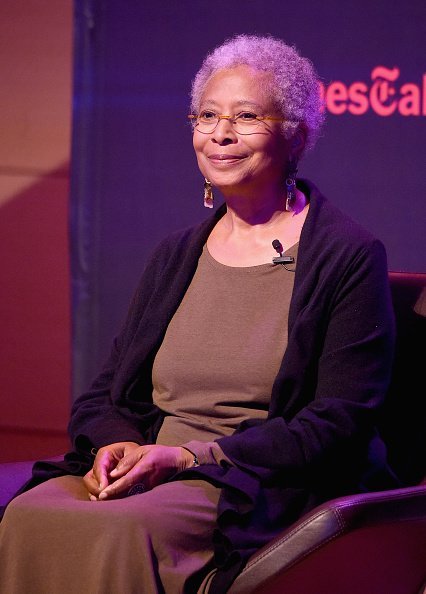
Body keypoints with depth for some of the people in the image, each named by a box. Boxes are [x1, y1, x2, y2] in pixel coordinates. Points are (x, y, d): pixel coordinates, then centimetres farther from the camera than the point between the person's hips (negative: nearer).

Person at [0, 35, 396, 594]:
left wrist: (191, 455, -16)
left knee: (126, 531, -35)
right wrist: (115, 445, -9)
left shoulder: (351, 257, 0)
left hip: (267, 492, -5)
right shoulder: (176, 255, 18)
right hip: (142, 472, 5)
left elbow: (341, 422, -8)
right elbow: (105, 393, 17)